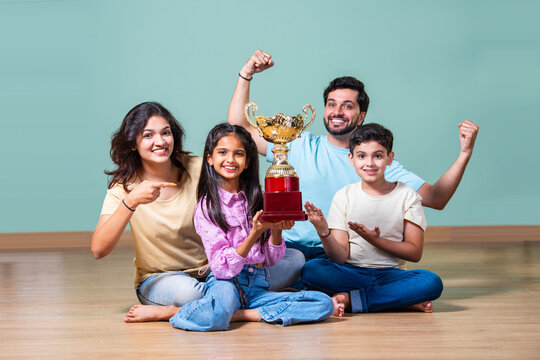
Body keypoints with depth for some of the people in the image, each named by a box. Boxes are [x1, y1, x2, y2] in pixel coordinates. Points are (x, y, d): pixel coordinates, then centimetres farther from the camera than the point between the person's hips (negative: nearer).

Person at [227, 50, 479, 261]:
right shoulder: (300, 145, 12)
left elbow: (435, 199, 7)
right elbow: (238, 128, 10)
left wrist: (465, 154, -4)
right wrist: (246, 75, 3)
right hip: (288, 248, 1)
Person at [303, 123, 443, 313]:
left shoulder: (406, 195, 3)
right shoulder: (344, 196, 4)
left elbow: (415, 253, -1)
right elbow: (340, 258, -3)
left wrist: (376, 240, -14)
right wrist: (323, 232, -23)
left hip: (390, 274, 0)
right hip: (351, 273, 1)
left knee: (432, 282, -30)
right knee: (311, 270, -29)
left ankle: (350, 299, -21)